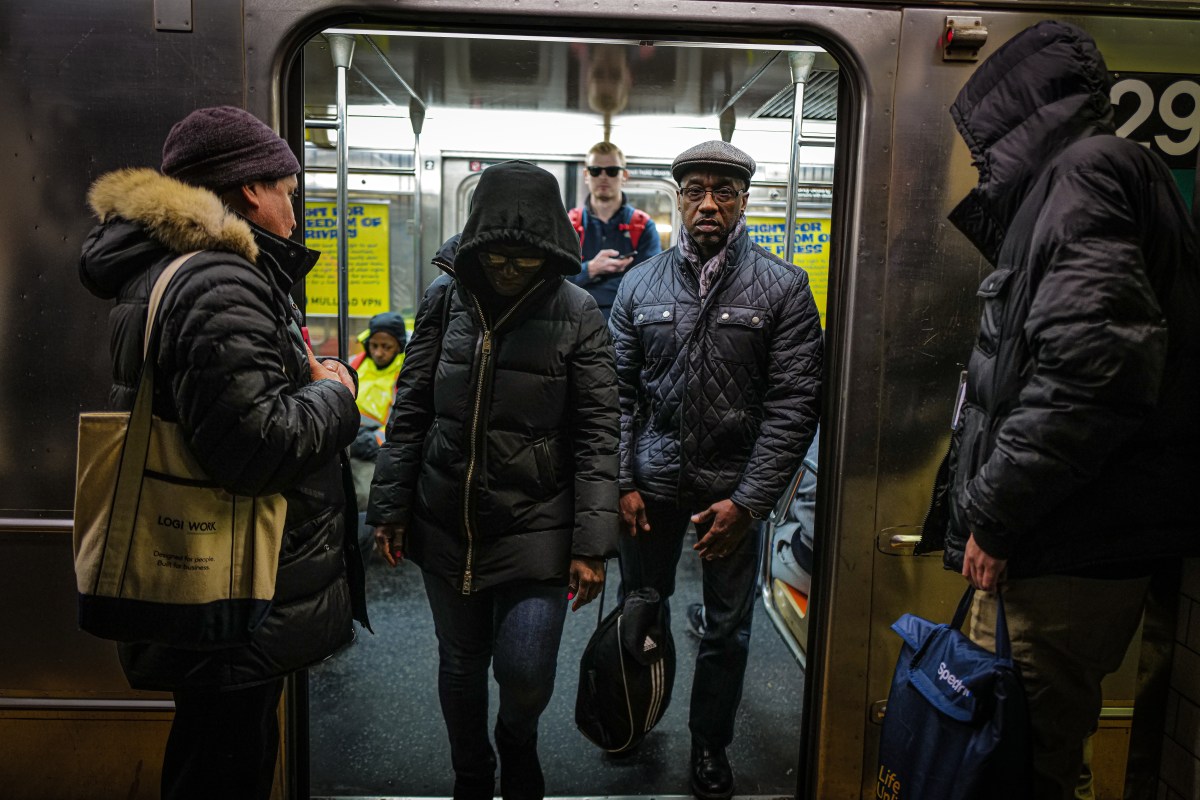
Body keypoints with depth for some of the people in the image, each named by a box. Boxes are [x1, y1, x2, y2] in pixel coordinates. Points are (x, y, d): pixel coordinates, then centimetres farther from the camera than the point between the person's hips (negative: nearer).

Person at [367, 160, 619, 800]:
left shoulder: (577, 314, -7)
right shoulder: (445, 299, 1)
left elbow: (597, 436, -7)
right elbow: (410, 411, 6)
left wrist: (591, 544, -11)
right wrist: (390, 506, 4)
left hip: (535, 530, -2)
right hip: (446, 525, 3)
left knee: (525, 672, -3)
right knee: (460, 668, 16)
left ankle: (518, 745, 35)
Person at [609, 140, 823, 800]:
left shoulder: (782, 287, -6)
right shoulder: (641, 285, 2)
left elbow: (795, 403, -9)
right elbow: (619, 393, 4)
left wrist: (748, 500, -14)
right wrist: (624, 483, -4)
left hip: (735, 489, -1)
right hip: (651, 483, 2)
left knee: (728, 628, 11)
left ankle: (710, 745, 34)